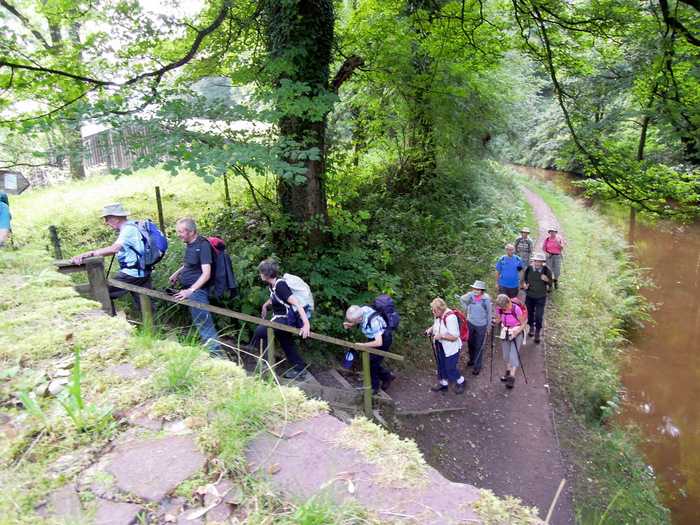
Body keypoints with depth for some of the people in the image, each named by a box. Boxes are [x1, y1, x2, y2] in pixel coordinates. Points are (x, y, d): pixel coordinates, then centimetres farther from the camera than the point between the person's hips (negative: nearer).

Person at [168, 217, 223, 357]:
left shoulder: (203, 245, -17)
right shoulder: (189, 244, 9)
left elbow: (206, 274, -23)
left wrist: (190, 290, -29)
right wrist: (177, 273, 16)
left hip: (197, 290, -9)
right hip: (189, 289, 9)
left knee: (204, 324, -11)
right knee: (200, 323, 15)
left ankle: (216, 352, -6)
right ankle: (208, 347, 26)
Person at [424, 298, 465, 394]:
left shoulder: (450, 317, -29)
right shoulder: (438, 315, -5)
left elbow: (454, 336, -27)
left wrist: (441, 336, -30)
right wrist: (431, 329, -1)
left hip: (451, 349, -7)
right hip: (440, 346, 8)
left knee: (450, 368, 7)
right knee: (441, 366, 20)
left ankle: (460, 382, 33)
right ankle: (443, 384, 40)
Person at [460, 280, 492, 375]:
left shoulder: (486, 299, -21)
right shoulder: (470, 295, -15)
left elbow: (489, 313, -9)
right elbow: (461, 299, 8)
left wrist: (488, 326, -3)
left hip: (481, 326, -3)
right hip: (470, 323, 4)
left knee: (479, 346, 6)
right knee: (470, 343, 20)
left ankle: (477, 366, 18)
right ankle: (472, 359, 43)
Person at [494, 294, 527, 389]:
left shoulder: (516, 309, -27)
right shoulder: (499, 309, -15)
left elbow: (523, 324, -16)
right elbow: (498, 320, 2)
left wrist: (515, 333, -27)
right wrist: (495, 321, -21)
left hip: (517, 333, -4)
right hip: (505, 333, 4)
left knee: (514, 354, -11)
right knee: (506, 353, 13)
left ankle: (512, 376, -6)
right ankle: (508, 371, 33)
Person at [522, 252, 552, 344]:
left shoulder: (547, 271, -11)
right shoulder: (528, 269, -8)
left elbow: (550, 284, -3)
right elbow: (524, 279, 8)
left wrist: (547, 280, -25)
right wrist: (524, 285, -13)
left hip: (541, 297, -2)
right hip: (529, 296, 2)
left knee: (539, 316, -3)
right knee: (529, 313, 16)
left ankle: (537, 334, 15)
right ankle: (531, 327, 43)